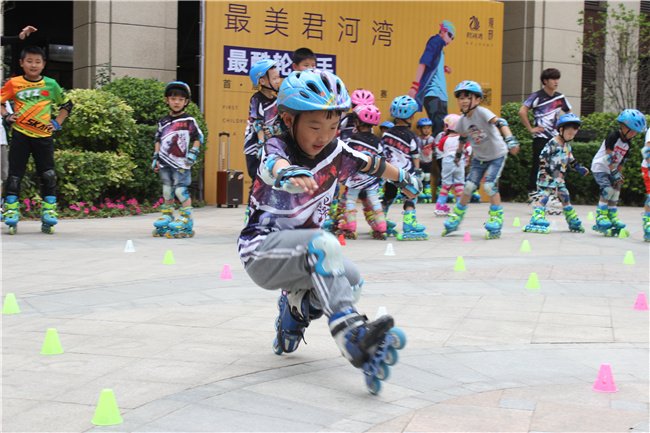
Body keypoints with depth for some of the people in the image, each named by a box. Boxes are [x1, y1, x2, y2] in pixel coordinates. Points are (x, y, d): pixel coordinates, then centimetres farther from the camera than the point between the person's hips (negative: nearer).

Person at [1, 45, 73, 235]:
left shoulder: (50, 84, 4)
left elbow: (66, 104, 17)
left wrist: (57, 123, 6)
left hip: (43, 136, 1)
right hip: (20, 134, 0)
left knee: (48, 175, -1)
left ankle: (49, 213, 7)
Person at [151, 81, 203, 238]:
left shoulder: (189, 121, 0)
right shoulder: (163, 121, 13)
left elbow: (198, 138, 4)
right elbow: (158, 140, 19)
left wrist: (193, 154, -6)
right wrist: (155, 158, 13)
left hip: (181, 164, -5)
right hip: (165, 164, 5)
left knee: (181, 190, -10)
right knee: (167, 191, 12)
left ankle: (186, 219, -2)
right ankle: (167, 217, 23)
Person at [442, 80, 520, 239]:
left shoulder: (482, 112, -24)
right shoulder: (462, 121, -6)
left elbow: (499, 123, -39)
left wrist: (510, 139, -54)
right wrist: (459, 153, 27)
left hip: (497, 155, -5)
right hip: (479, 157, 5)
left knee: (490, 185, -17)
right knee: (469, 186, 0)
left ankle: (496, 219, -1)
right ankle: (456, 217, 18)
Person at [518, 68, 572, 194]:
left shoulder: (560, 97, 10)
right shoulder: (537, 96, -6)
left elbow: (569, 114, 26)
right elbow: (522, 111, -14)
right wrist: (531, 129, -13)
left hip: (555, 137, 5)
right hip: (541, 138, -5)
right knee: (538, 166, -4)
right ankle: (533, 193, 3)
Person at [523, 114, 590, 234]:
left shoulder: (567, 146, 12)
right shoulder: (552, 143, -14)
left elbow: (570, 160, 25)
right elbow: (543, 158, -16)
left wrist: (579, 168, 21)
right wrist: (543, 173, -21)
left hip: (560, 178, 8)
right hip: (548, 178, -8)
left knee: (566, 199, 14)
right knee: (543, 198, -15)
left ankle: (574, 223, 25)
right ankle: (536, 222, -20)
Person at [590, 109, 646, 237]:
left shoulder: (627, 144, 5)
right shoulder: (613, 136, -19)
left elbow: (621, 161, 7)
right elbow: (607, 156, -22)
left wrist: (619, 176, -3)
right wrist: (615, 173, -22)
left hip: (612, 170, 8)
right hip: (600, 167, -8)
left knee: (615, 192, 3)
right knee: (608, 190, -21)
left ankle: (612, 218, 9)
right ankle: (600, 216, -16)